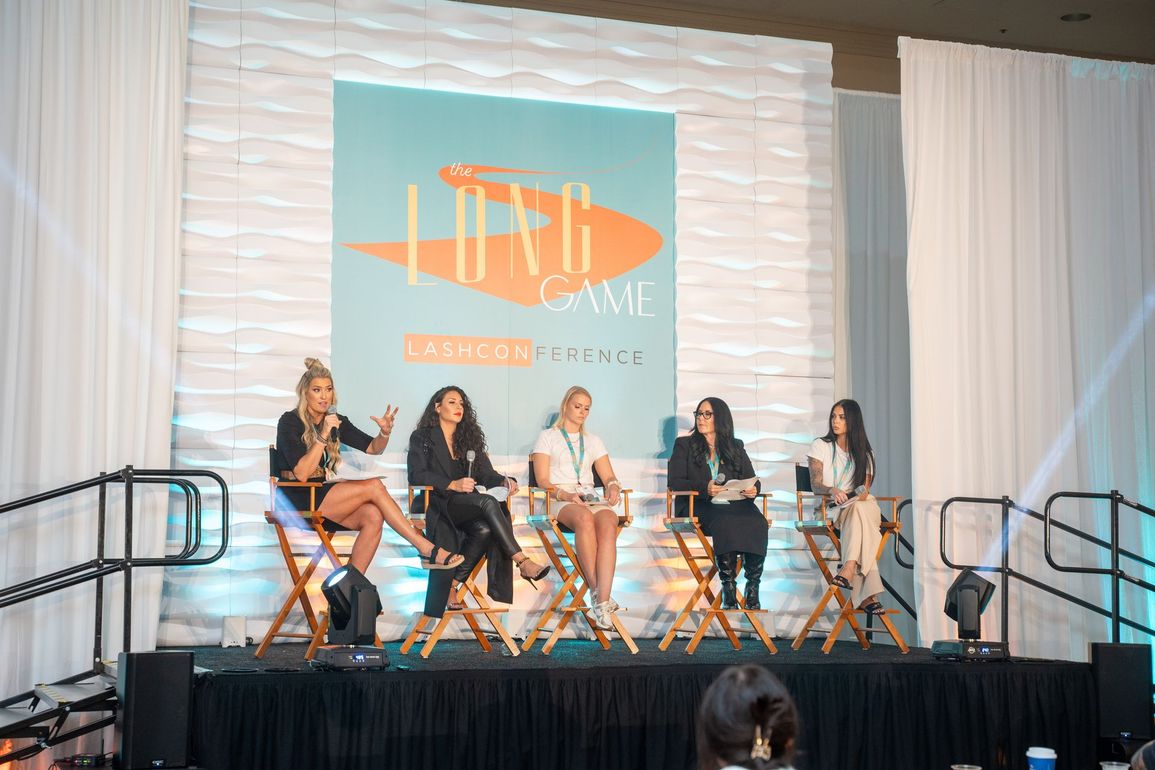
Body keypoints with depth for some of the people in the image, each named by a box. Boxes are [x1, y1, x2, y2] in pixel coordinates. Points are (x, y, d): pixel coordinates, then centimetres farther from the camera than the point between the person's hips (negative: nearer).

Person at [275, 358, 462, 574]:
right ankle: (426, 549, -21)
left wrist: (385, 432, -10)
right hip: (299, 503, -6)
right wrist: (323, 436, -23)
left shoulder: (336, 420, 10)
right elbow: (301, 473, -17)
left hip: (325, 498, 6)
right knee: (374, 486, -21)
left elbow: (373, 448, 11)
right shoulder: (289, 422, -8)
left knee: (373, 516, -25)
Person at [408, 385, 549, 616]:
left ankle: (454, 585, -28)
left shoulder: (469, 439, 24)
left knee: (485, 528, -32)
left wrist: (505, 481, -11)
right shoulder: (421, 438, 8)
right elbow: (417, 475, -7)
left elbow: (487, 474, 13)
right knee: (488, 502, -32)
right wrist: (452, 485, -21)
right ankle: (523, 562, -37)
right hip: (436, 504, -5)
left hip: (467, 506, 5)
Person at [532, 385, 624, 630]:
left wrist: (613, 486, -5)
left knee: (608, 522, -36)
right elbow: (542, 480, 3)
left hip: (590, 498, 3)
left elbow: (609, 476, 21)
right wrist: (564, 495, -16)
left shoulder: (593, 441, 27)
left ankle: (602, 603, -49)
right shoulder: (547, 437, 15)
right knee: (585, 518, -41)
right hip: (558, 500, -3)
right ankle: (597, 593, -40)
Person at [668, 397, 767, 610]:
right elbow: (674, 482, 2)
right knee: (725, 522, -38)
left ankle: (753, 587, -31)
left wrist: (753, 490, -10)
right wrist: (704, 489, -15)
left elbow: (752, 480, 16)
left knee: (756, 522, -32)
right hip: (698, 506, -3)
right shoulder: (684, 445, 15)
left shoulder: (736, 447, 23)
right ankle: (728, 589, -34)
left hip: (734, 504, 3)